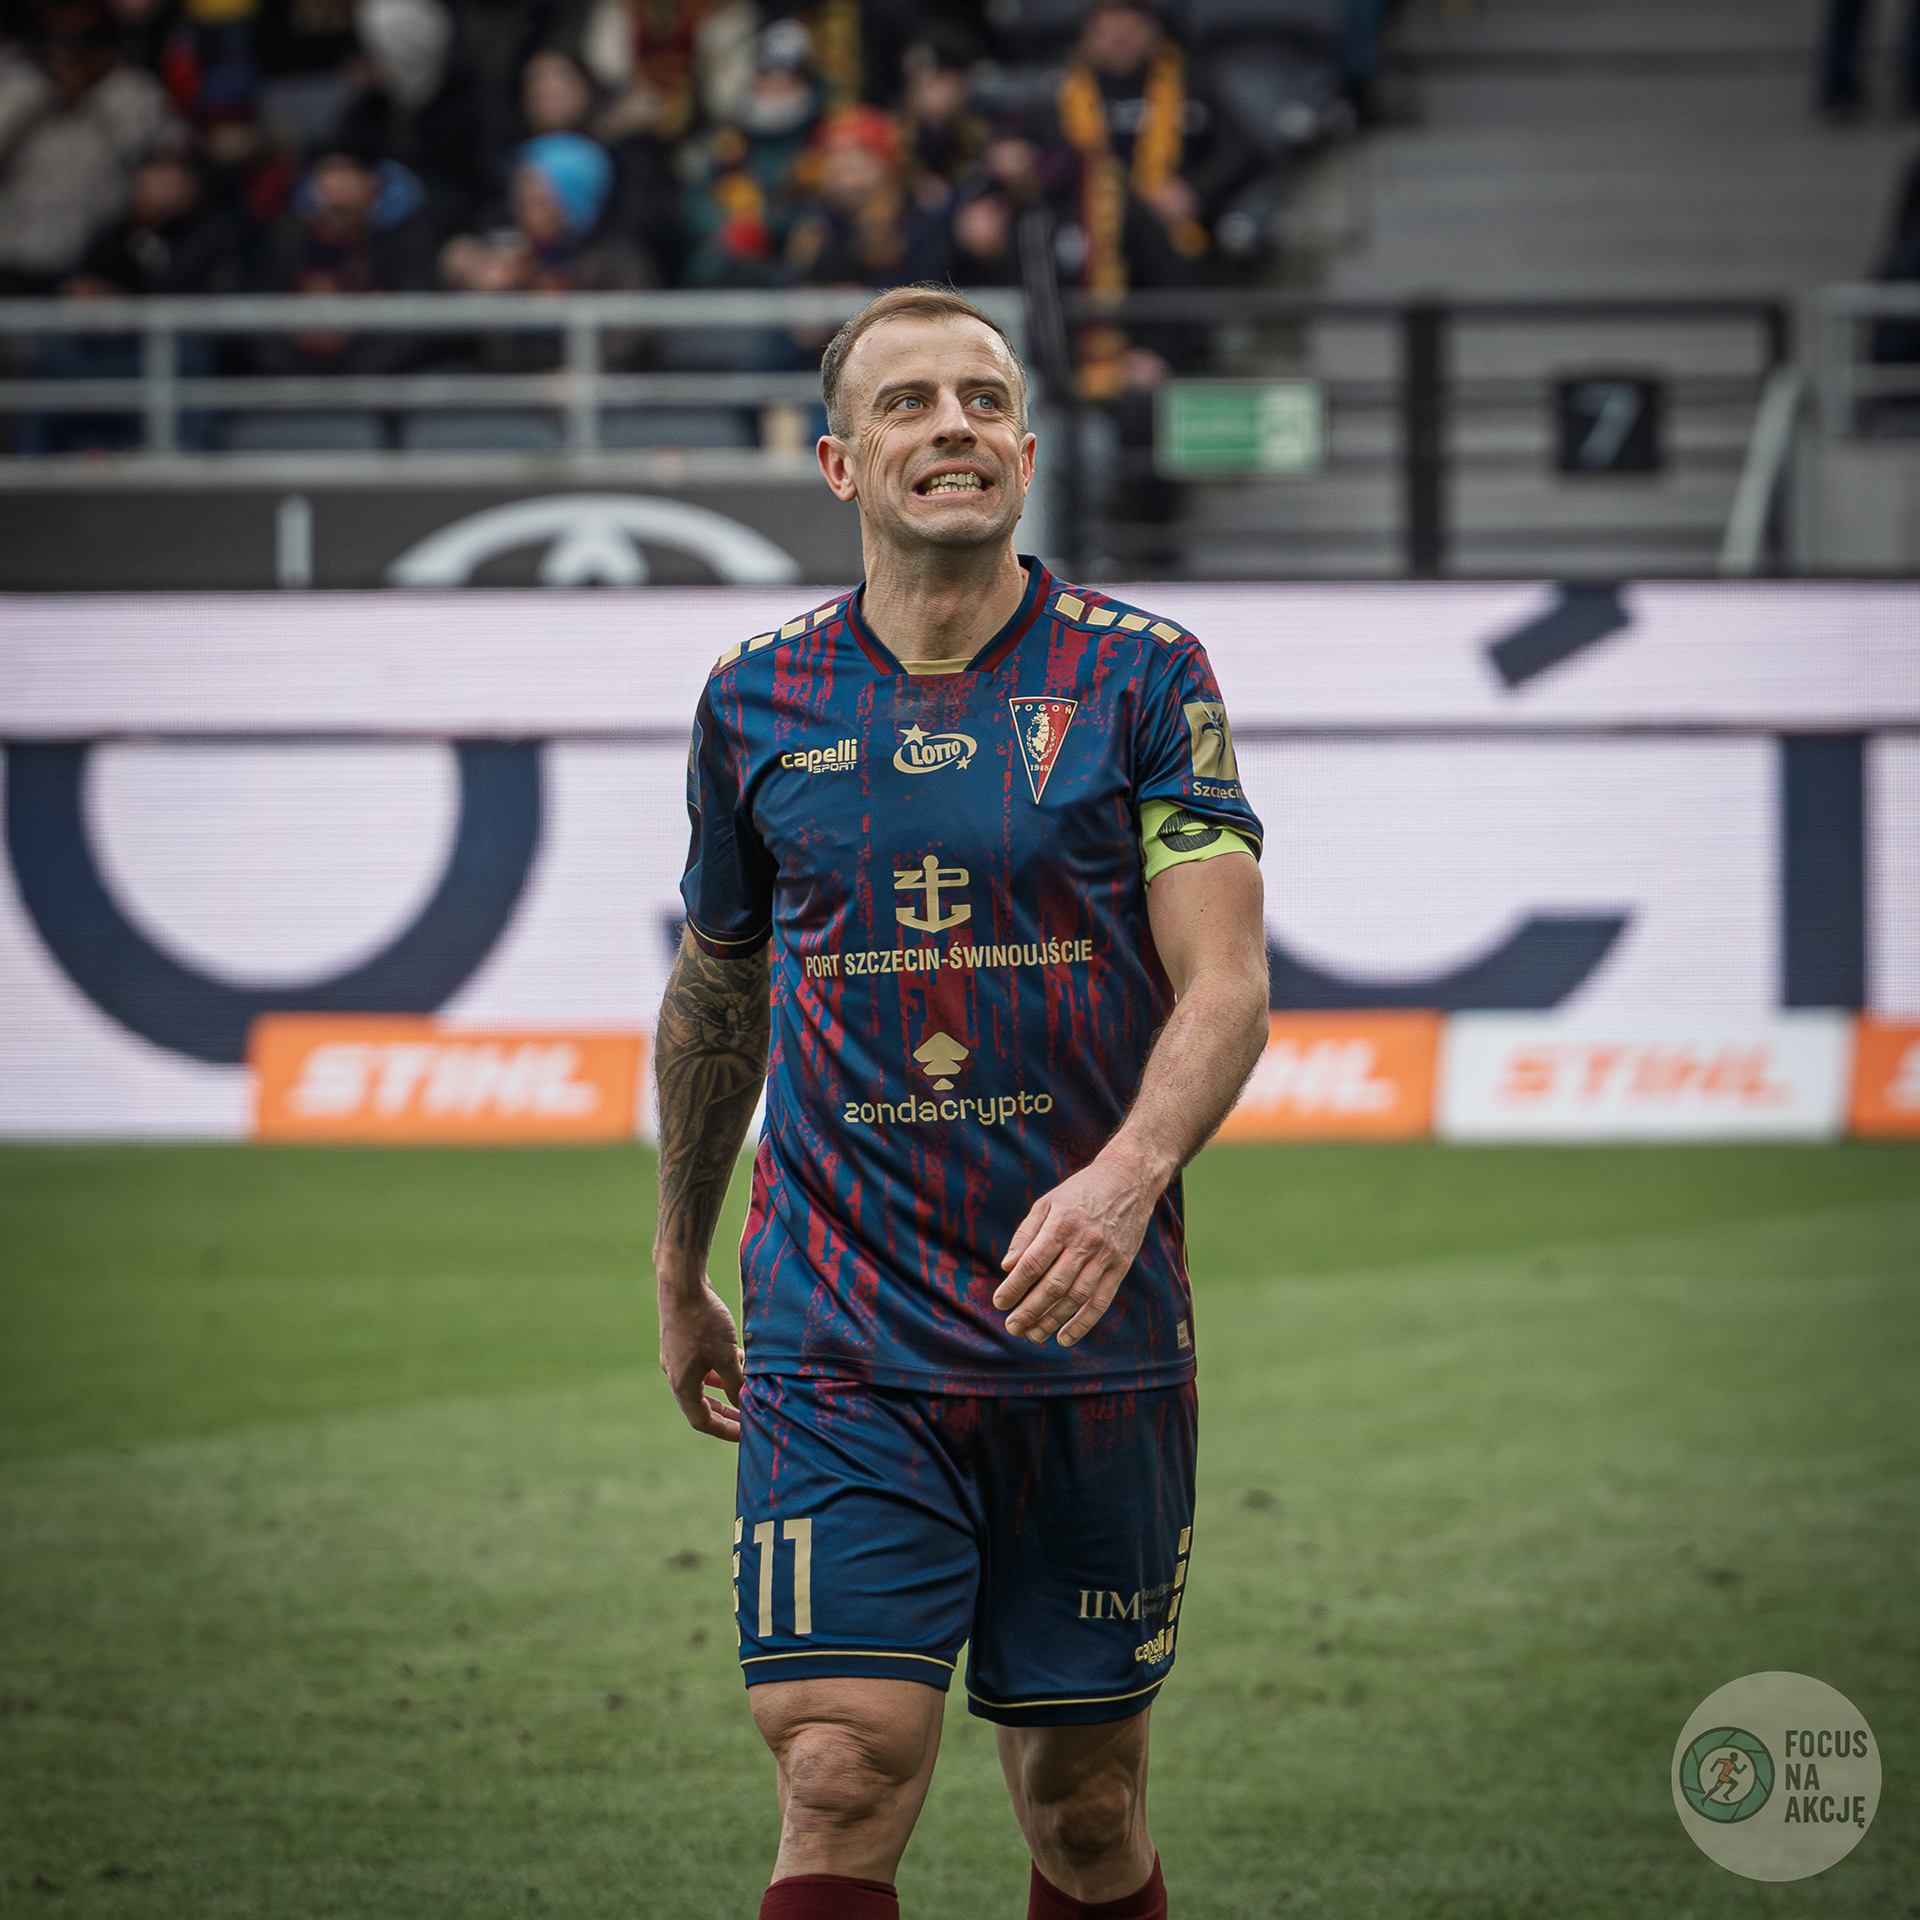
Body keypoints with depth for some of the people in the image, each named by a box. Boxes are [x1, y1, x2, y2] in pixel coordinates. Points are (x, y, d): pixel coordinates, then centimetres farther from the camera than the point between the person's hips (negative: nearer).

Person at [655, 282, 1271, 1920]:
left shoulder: (1141, 676, 0)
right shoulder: (758, 697, 6)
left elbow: (1225, 983, -9)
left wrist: (1126, 1177, -28)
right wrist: (680, 1278, 26)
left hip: (1094, 1335, 0)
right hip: (837, 1341, 0)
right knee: (843, 1783, -12)